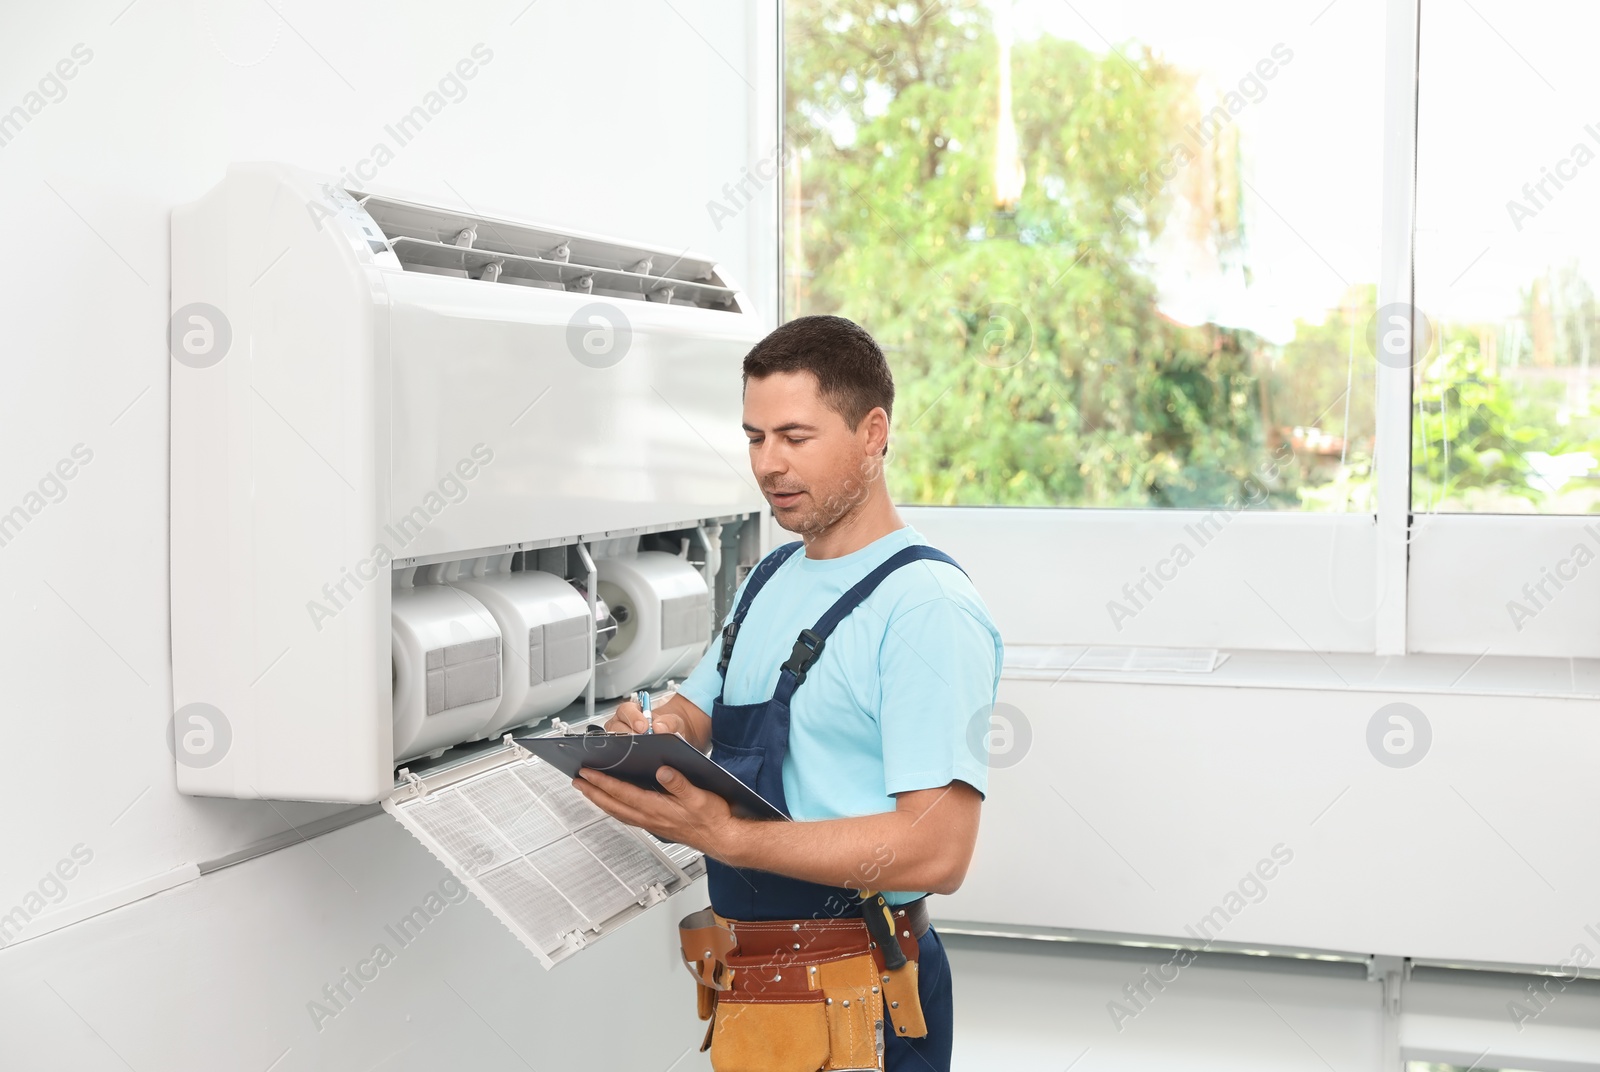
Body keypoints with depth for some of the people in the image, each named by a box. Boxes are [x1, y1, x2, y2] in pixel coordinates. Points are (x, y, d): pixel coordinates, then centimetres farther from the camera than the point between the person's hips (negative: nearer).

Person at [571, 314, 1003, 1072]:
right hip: (750, 979, 8)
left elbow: (937, 850, -26)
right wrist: (656, 732, -7)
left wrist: (726, 836, -31)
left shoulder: (927, 605, -18)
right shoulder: (770, 578, 12)